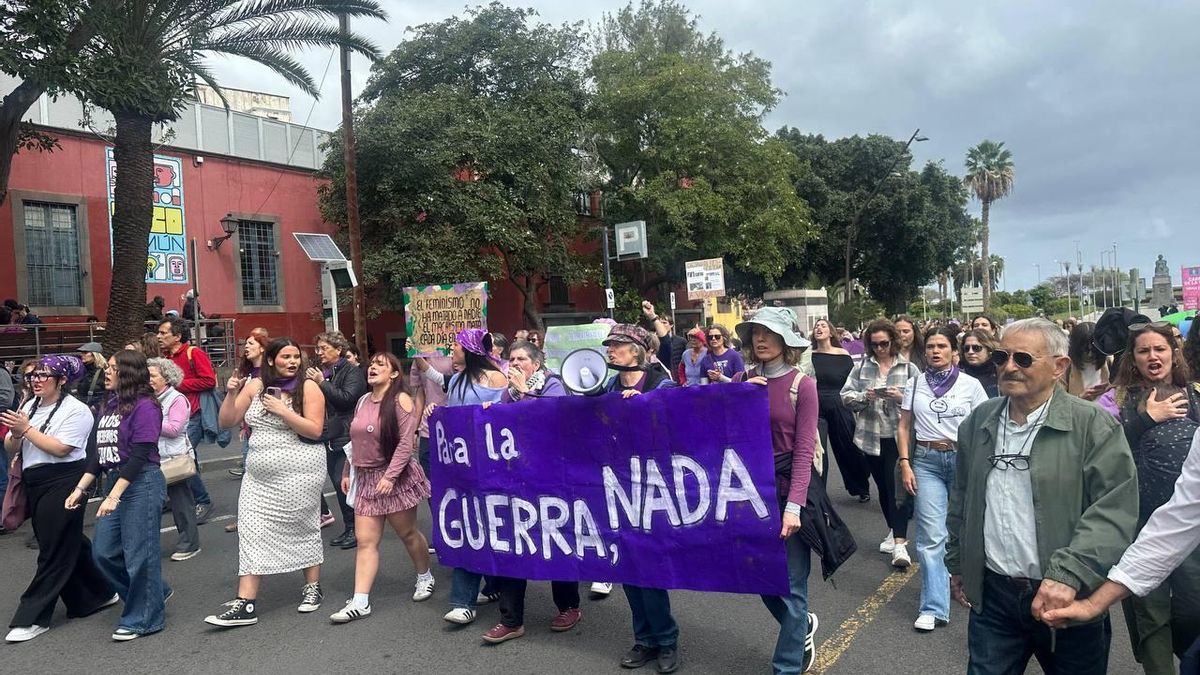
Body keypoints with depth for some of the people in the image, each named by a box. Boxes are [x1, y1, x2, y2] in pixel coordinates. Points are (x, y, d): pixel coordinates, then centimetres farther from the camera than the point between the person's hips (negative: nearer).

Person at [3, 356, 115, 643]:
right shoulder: (28, 406, 11)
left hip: (62, 484, -8)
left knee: (54, 551, -2)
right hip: (34, 484, 8)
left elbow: (61, 449, -19)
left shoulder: (76, 410, -10)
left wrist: (27, 429, -18)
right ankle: (98, 594, 29)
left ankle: (31, 618, 4)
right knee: (69, 544, 15)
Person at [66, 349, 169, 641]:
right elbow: (100, 454, 17)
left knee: (138, 555, 0)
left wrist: (113, 496, -21)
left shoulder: (144, 406, -13)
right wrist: (80, 489, 12)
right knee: (104, 553, 12)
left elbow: (139, 456, -18)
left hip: (142, 485, -9)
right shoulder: (108, 406, 12)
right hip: (116, 484, 9)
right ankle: (154, 592, 29)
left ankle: (144, 619, 15)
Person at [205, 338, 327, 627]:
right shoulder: (255, 386, 5)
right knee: (251, 530, -2)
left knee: (303, 527, 8)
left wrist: (283, 410, -20)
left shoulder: (308, 387, -6)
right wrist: (231, 394, -8)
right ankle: (246, 603, 1)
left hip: (299, 472, -4)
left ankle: (313, 587, 25)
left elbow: (315, 430, -13)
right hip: (259, 474, 4)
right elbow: (227, 422, 7)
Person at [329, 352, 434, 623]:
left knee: (408, 533, 8)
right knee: (365, 541, 0)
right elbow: (355, 440, 17)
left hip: (395, 476, -6)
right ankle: (360, 602, 0)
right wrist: (347, 471, 15)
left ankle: (425, 577, 32)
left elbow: (406, 442, -17)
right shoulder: (363, 400, 10)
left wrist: (389, 476, -22)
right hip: (365, 478, 6)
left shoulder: (400, 400, -11)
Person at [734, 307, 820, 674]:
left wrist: (793, 506, -21)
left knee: (790, 585, 1)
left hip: (789, 489, -4)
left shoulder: (802, 385, -8)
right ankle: (801, 626, 43)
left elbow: (803, 450, -13)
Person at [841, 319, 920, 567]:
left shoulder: (909, 368, 0)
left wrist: (902, 397, -19)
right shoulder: (861, 367, 5)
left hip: (899, 436, -3)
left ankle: (899, 543, -9)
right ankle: (895, 531, 33)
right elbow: (846, 395, 3)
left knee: (896, 486, -9)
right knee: (883, 487, 15)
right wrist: (864, 396, -15)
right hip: (871, 437, 3)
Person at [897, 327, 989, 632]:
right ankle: (933, 608, -1)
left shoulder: (971, 385, 1)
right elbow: (904, 427, 9)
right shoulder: (915, 384, 6)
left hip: (963, 458, 0)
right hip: (926, 461, 1)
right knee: (931, 536, -4)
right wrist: (905, 465, 0)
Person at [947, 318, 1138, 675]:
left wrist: (1069, 575, -25)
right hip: (992, 596, 3)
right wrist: (957, 563, 18)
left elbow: (1114, 510, -16)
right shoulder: (979, 421, 6)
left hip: (1069, 602, -3)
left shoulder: (1094, 425, -9)